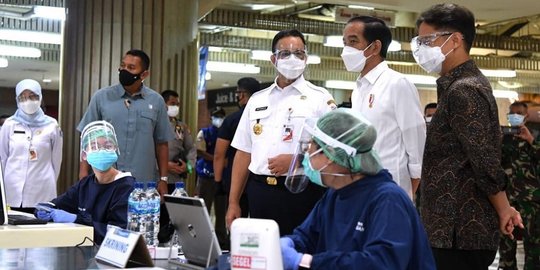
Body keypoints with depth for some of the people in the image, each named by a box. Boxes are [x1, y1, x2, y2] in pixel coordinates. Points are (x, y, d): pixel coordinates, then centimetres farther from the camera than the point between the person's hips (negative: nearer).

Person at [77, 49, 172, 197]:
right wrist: (83, 172, -4)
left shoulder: (156, 101, 5)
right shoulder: (101, 97, 1)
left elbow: (161, 143, 9)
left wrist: (163, 179, 5)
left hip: (144, 184, 1)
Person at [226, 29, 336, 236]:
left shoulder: (319, 98, 2)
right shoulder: (257, 100, 15)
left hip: (300, 194, -4)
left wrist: (295, 160, -16)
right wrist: (233, 202, 10)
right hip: (260, 193, 4)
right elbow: (244, 152, 15)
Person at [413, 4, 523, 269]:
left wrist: (503, 211, -6)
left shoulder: (462, 91, -16)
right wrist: (502, 210, 16)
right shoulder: (468, 83, 15)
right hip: (466, 229, 10)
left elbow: (486, 162, -19)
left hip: (458, 233, -10)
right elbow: (484, 160, 16)